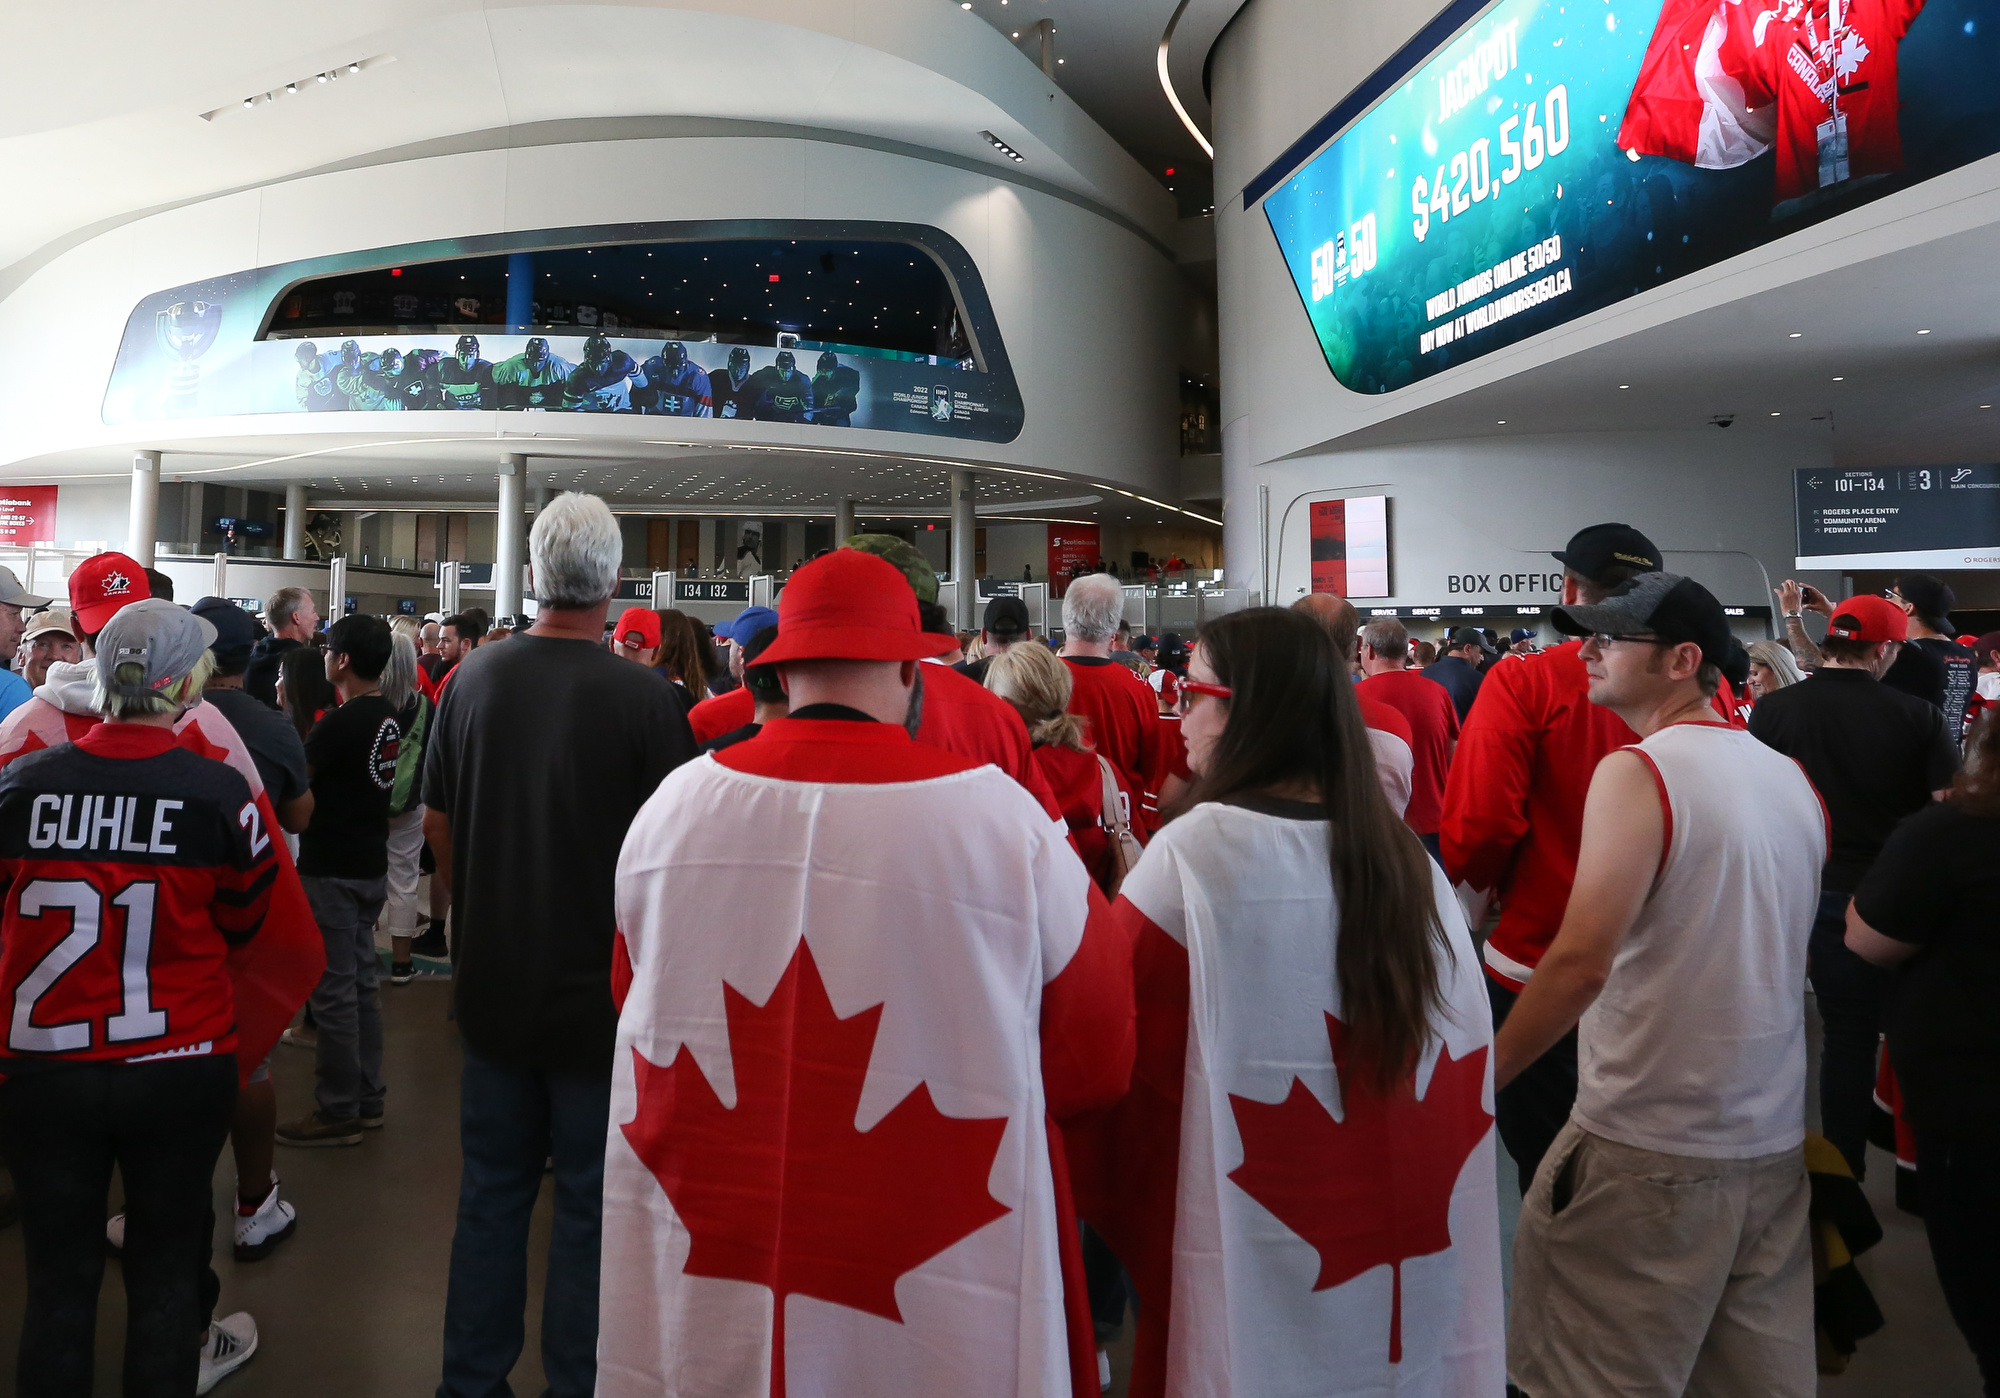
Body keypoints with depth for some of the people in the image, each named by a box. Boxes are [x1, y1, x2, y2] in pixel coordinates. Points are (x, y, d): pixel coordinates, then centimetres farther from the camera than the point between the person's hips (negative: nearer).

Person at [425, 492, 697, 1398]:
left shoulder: (473, 679, -4)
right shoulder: (642, 698, -18)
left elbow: (437, 825, 6)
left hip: (495, 984, 5)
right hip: (602, 992, -4)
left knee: (491, 1191, 19)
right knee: (590, 1206, 11)